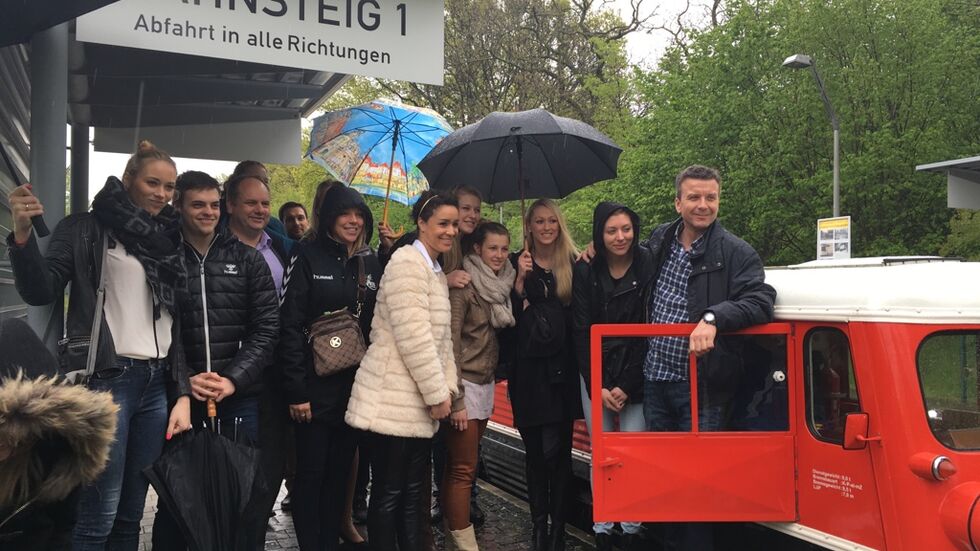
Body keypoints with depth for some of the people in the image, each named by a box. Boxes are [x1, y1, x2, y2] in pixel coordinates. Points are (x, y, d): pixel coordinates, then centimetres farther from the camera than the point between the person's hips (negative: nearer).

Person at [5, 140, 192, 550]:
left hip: (157, 384, 5)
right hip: (108, 379, -5)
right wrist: (23, 234, -24)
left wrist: (183, 393, 8)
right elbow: (41, 292, -8)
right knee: (99, 516, -7)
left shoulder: (169, 240, 16)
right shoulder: (87, 229, 3)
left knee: (131, 513, 9)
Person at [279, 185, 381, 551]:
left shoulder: (370, 262, 9)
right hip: (316, 385, -5)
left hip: (356, 384, 5)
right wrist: (295, 390, -15)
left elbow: (377, 324, 10)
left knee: (341, 469, 13)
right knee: (311, 472, 3)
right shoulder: (309, 256, -6)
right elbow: (290, 325, -11)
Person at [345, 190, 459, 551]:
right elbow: (413, 335, -20)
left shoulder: (437, 273, 17)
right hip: (392, 402, -9)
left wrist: (447, 387, 6)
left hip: (419, 404, 9)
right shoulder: (407, 262, -12)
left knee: (413, 493, 13)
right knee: (388, 494, 1)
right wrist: (437, 393, -15)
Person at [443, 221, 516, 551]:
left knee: (461, 465, 13)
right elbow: (451, 342, -15)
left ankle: (452, 524, 21)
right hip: (466, 383, -7)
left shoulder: (503, 285, 10)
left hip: (487, 384, 7)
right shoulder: (465, 285, -12)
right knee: (463, 468, -3)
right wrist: (456, 399, -17)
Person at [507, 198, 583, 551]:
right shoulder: (516, 264, 6)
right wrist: (520, 280, -10)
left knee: (558, 449, 0)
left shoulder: (574, 265, 8)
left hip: (562, 369, 0)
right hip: (528, 369, 0)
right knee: (535, 450, 5)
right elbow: (507, 318, -1)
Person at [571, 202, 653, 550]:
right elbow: (581, 331, -1)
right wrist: (598, 387, -7)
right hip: (594, 374, 2)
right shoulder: (585, 271, -1)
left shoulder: (647, 267, -7)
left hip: (635, 375, -2)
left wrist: (626, 386, -10)